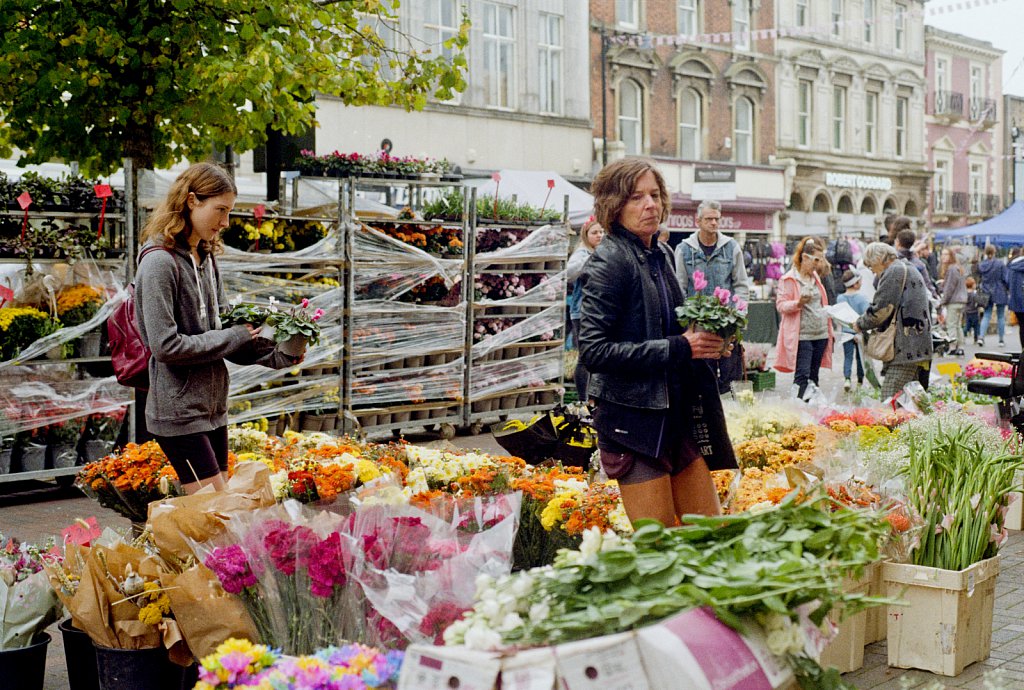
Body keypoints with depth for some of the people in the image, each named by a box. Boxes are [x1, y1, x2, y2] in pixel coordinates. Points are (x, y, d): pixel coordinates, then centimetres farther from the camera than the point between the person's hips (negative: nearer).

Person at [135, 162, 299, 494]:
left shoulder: (206, 258, 12)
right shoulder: (159, 262, -16)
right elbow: (165, 346, -21)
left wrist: (274, 355, 1)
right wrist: (232, 338, -14)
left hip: (213, 407, 9)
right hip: (178, 413, -9)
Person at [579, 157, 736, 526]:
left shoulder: (661, 255, 11)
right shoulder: (610, 260, -13)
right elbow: (593, 350, -20)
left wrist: (703, 340, 2)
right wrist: (678, 348, -20)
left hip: (679, 413, 8)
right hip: (632, 421, -8)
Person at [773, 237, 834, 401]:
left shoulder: (815, 277, 18)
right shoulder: (789, 279, -5)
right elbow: (780, 305, -10)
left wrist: (830, 330, 24)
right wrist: (798, 303, -28)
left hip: (821, 334, 7)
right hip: (801, 335, -7)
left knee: (813, 376, 9)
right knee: (802, 376, -11)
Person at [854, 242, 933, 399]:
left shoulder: (894, 271, -8)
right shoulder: (910, 270, 24)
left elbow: (880, 309, -13)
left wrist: (861, 325, 3)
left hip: (906, 348, -10)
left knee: (890, 398, -13)